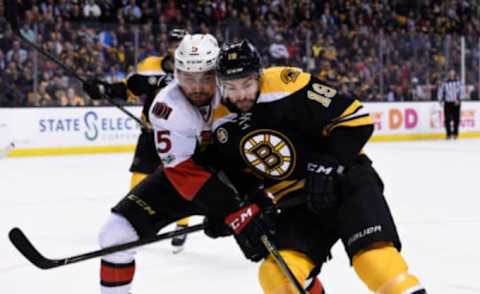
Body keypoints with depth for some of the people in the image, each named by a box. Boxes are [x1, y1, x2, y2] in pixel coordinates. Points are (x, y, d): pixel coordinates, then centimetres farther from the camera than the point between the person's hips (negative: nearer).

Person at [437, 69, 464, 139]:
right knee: (447, 119, -3)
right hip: (447, 103, 1)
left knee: (456, 119, 1)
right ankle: (449, 134, 4)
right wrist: (441, 100, 2)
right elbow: (441, 91, 14)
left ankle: (455, 133, 14)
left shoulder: (459, 82, 2)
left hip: (456, 103, -1)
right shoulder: (445, 83, 8)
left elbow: (462, 90, -5)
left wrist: (458, 99, -17)